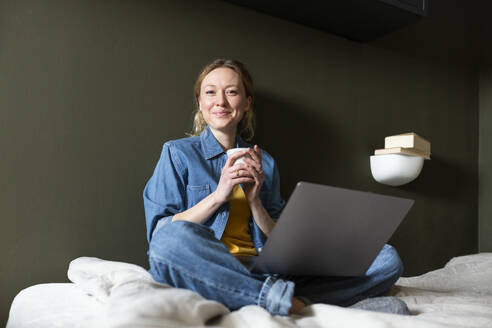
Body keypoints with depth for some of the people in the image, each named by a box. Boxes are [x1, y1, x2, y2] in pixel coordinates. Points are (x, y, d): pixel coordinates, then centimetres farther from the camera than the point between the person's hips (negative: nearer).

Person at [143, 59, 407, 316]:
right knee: (173, 237, -39)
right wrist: (218, 196, -10)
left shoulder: (264, 162, 18)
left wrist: (254, 201, -2)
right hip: (208, 273, -3)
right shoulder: (177, 153, 9)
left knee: (387, 258, -10)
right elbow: (159, 235, -3)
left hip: (263, 271, 4)